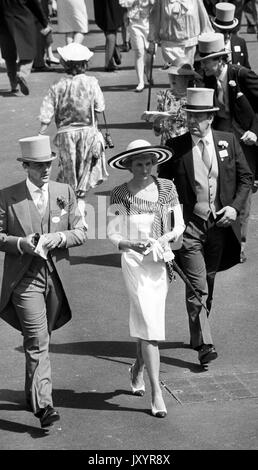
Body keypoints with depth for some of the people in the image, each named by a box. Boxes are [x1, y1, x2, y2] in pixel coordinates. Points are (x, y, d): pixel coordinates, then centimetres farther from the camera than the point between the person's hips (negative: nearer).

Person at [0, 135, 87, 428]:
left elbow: (81, 232, 6)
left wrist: (57, 238, -13)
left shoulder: (65, 193, 7)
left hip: (56, 277, 4)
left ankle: (32, 393, 33)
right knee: (37, 342, -12)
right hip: (25, 279, -4)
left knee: (40, 339, 15)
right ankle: (43, 405, -15)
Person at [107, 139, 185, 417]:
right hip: (134, 261, -4)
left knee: (148, 322, 16)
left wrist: (168, 236, -12)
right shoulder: (119, 195, -5)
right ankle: (156, 392, -10)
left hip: (161, 261, 4)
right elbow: (112, 234, -4)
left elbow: (179, 223, 8)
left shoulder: (167, 188, 4)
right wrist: (132, 245, -22)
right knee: (150, 324, -12)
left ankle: (137, 370, 44)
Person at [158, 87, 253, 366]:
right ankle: (204, 344, -9)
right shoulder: (175, 147, -4)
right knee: (197, 287, -10)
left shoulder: (228, 142, 2)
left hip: (220, 224, 3)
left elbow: (245, 177, 10)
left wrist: (235, 207, -4)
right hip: (189, 225, -3)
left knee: (208, 284, 15)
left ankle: (197, 335, 32)